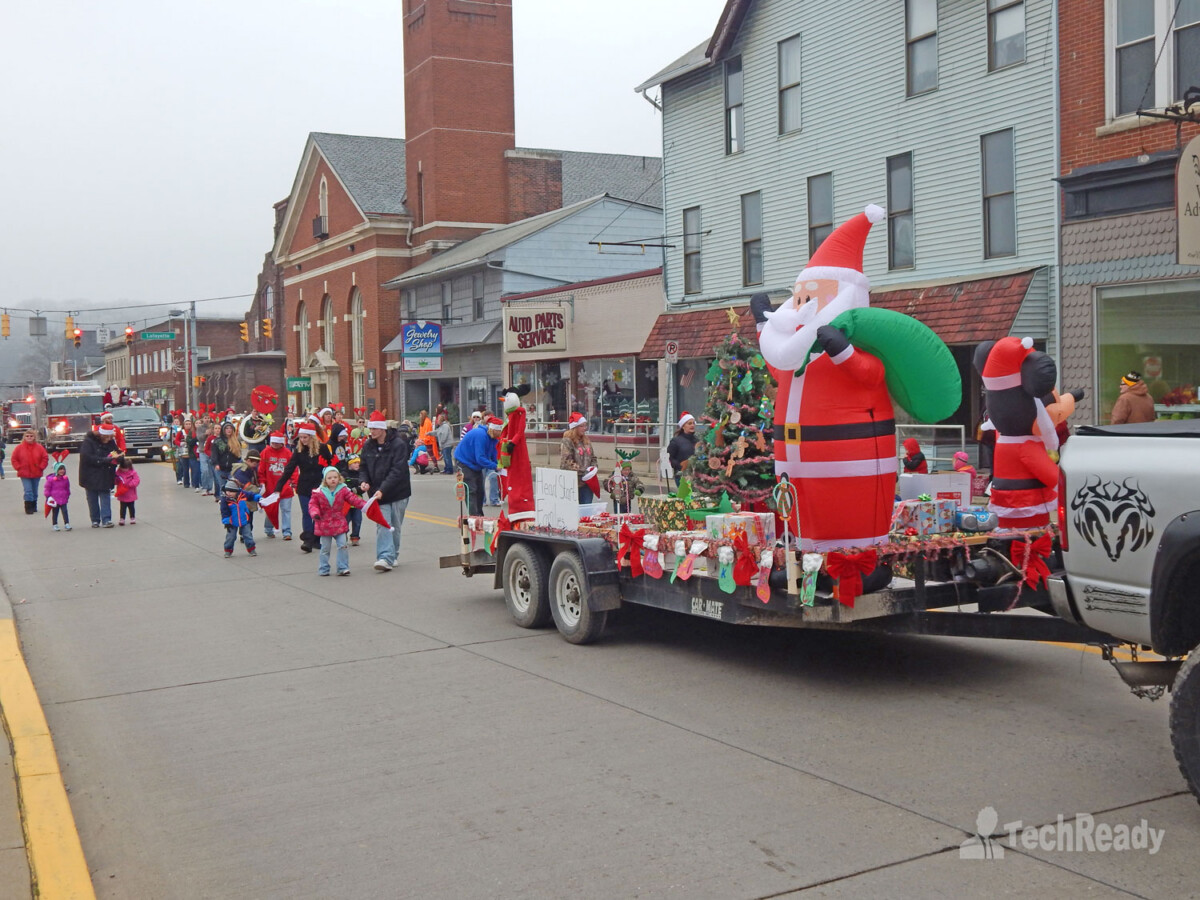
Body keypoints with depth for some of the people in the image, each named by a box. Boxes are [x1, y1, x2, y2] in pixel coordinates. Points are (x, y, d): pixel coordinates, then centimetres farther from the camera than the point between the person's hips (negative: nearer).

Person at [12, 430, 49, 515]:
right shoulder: (19, 447, -2)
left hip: (36, 474, 2)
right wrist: (18, 468, -5)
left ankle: (34, 507, 27)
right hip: (24, 474, -2)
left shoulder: (39, 447, 0)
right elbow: (14, 459, 4)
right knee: (28, 491, -10)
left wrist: (41, 467, -4)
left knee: (35, 491, 13)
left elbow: (45, 458, 4)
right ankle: (28, 509, -6)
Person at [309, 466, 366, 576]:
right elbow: (313, 504, -1)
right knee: (325, 548, 8)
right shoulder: (319, 492, -5)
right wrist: (315, 513, -21)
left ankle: (343, 568, 6)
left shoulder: (343, 490, -3)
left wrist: (363, 505, -20)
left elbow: (353, 499, -6)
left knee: (342, 545, -2)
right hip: (324, 525, -1)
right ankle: (323, 569, 18)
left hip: (339, 523, 1)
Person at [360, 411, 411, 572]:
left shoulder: (398, 444, -14)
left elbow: (397, 471, -20)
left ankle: (393, 555, 23)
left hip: (397, 492, -3)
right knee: (383, 525, -9)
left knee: (395, 526, 8)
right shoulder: (368, 446, 4)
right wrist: (365, 481, -8)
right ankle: (386, 557, -15)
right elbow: (364, 467, 14)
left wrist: (382, 490, -27)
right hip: (378, 493, 3)